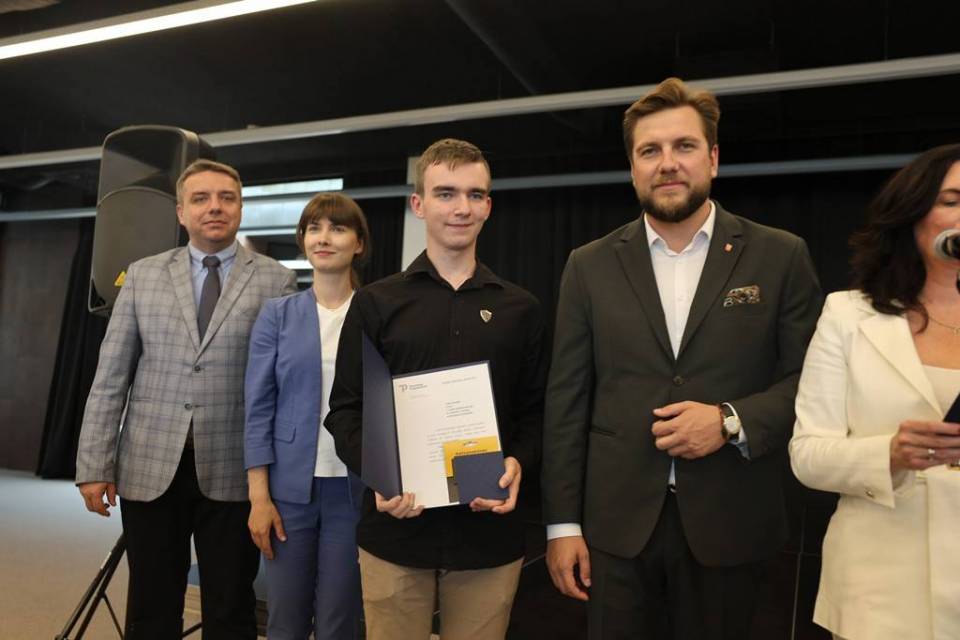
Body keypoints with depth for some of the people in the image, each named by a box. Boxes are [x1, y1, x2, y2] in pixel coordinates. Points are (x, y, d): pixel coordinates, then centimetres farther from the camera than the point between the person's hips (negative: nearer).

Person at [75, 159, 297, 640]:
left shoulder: (276, 281, -1)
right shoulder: (143, 275, 7)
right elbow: (111, 376, 6)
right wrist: (94, 463, 1)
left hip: (233, 471, -2)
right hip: (149, 468, 2)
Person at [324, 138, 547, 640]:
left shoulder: (519, 309, 6)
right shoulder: (375, 302, 2)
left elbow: (535, 413, 7)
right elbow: (345, 411, 1)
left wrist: (518, 463, -12)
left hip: (489, 530, 1)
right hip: (395, 528, -1)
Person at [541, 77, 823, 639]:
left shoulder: (780, 257, 0)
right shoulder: (590, 267, 2)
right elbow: (567, 402, 0)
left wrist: (732, 421, -16)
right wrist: (562, 523, -2)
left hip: (729, 526, 0)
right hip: (617, 524, 1)